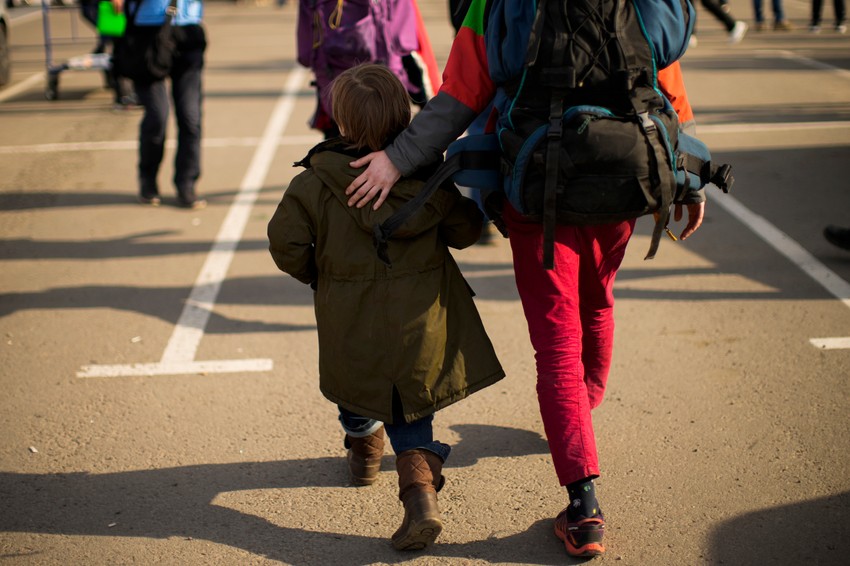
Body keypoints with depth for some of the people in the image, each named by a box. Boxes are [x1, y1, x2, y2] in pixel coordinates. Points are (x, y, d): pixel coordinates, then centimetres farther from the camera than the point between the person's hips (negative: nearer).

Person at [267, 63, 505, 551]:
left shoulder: (316, 181, -12)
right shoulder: (428, 176, -5)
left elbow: (285, 241, -11)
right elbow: (466, 230, 3)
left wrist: (314, 274, 9)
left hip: (351, 324, -1)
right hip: (420, 324, 1)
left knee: (354, 381, 29)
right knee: (410, 412, 14)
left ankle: (363, 445, 54)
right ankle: (421, 487, -7)